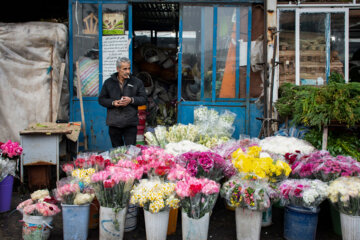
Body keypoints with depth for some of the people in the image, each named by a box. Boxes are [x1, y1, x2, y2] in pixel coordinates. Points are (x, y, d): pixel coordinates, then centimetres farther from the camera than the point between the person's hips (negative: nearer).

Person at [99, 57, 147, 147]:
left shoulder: (137, 82, 4)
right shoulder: (109, 82, 7)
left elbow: (143, 99, 4)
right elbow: (101, 99, 9)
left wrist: (131, 100, -14)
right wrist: (113, 103, -10)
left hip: (131, 123, -1)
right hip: (114, 123, 2)